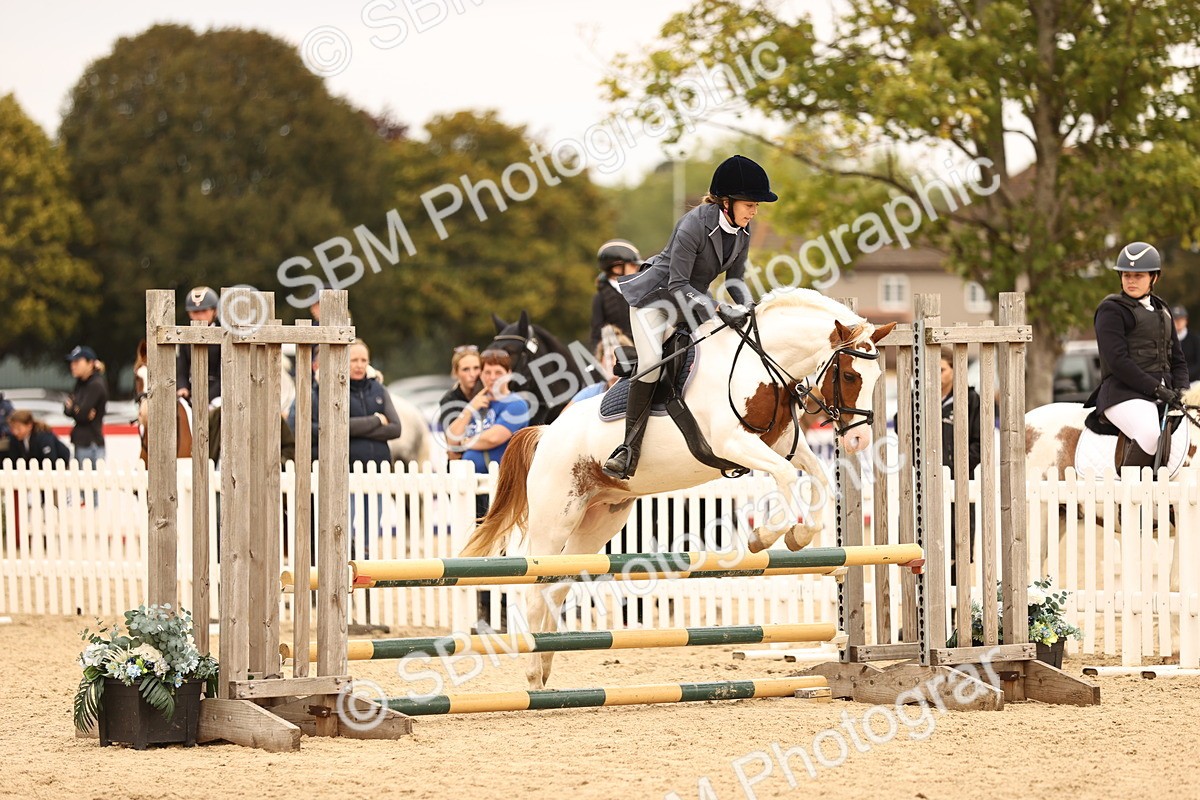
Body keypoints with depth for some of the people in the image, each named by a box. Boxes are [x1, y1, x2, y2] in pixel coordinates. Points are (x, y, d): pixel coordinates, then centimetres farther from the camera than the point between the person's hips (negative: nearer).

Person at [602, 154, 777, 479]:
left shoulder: (742, 231, -5)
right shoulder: (694, 225, -28)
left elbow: (735, 280, 5)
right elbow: (678, 284, -27)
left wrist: (747, 311, -14)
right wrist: (719, 310, -34)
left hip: (693, 302, 8)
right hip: (656, 296, -8)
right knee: (651, 363, -25)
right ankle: (630, 448, -23)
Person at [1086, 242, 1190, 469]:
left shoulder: (1161, 310, 22)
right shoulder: (1111, 310, 0)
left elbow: (1177, 358, 24)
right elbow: (1117, 361, -12)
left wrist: (1180, 389, 3)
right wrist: (1156, 388, -18)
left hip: (1162, 395, 8)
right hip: (1124, 394, -7)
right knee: (1149, 434, -35)